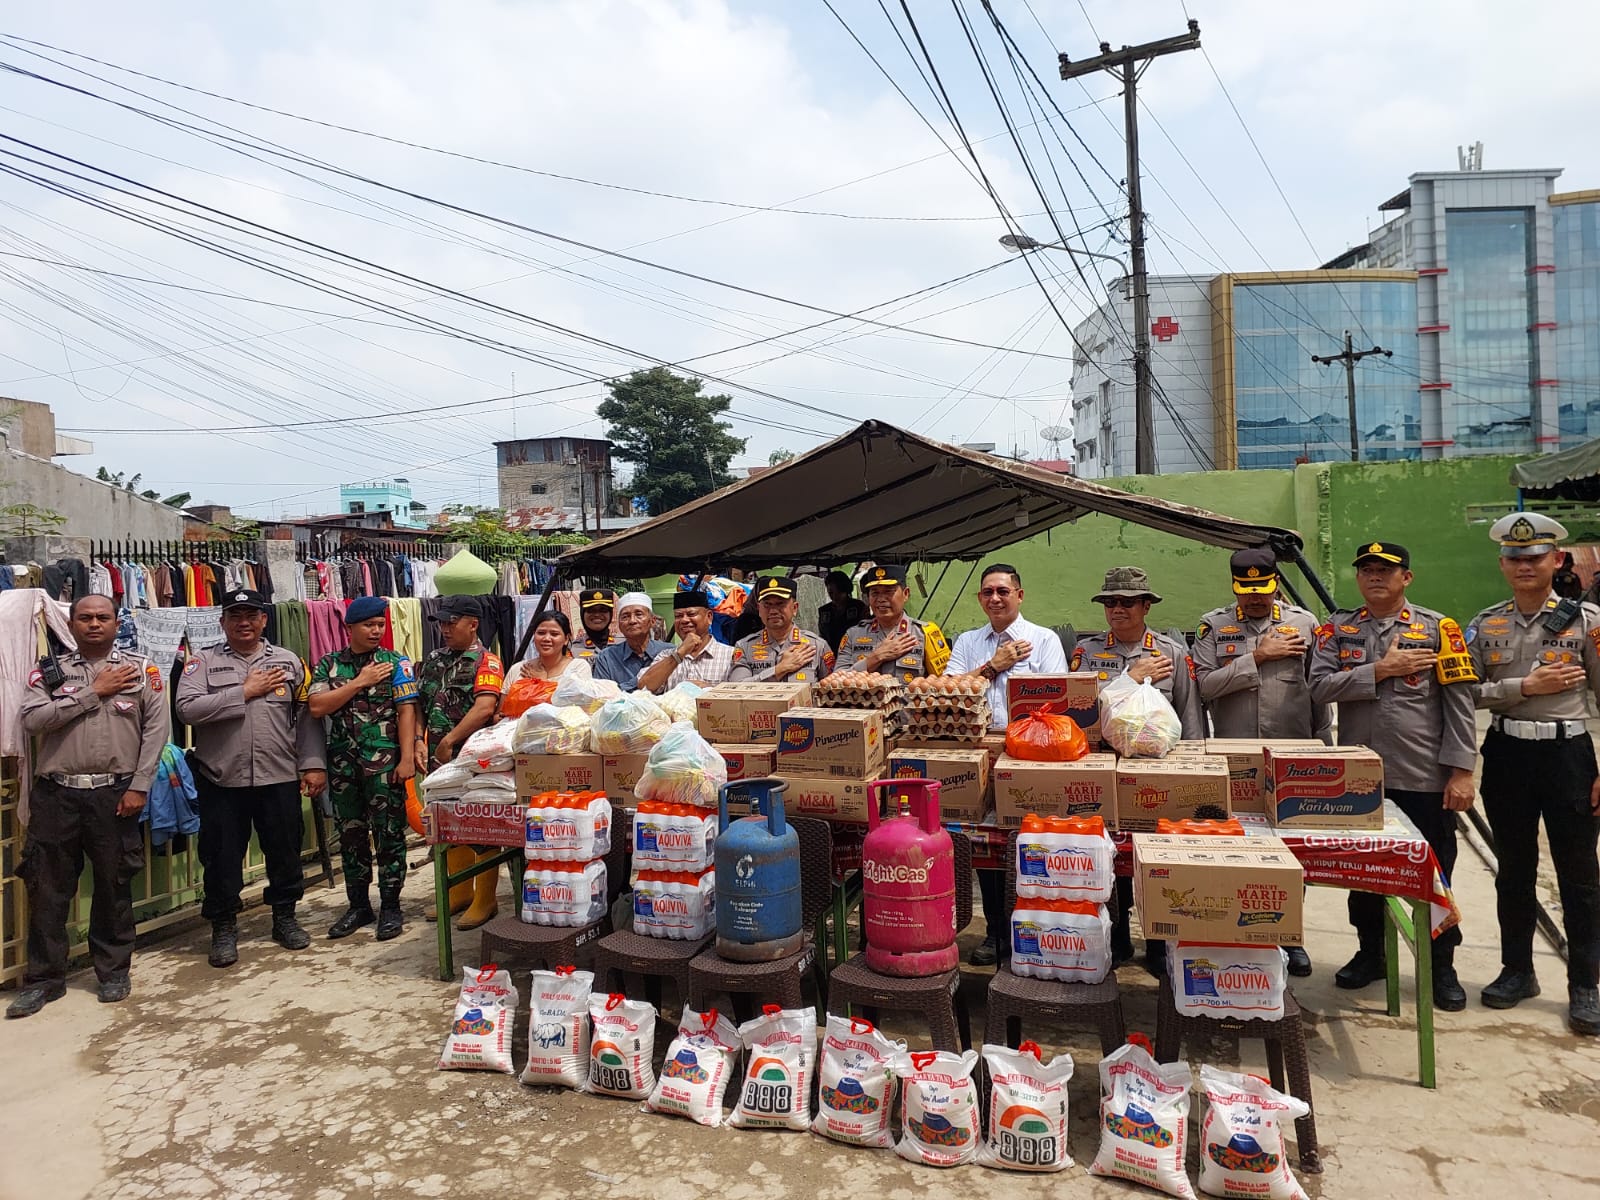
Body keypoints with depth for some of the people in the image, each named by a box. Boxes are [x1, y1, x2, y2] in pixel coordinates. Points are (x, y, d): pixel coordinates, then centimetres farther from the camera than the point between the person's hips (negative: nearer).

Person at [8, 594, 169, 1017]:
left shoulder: (141, 668, 3)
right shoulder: (49, 670, 7)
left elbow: (157, 728, -2)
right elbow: (32, 720, -9)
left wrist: (139, 787, -8)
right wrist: (94, 692, -12)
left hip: (115, 793, -1)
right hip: (57, 793, 1)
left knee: (114, 885, 8)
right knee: (48, 888, 6)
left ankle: (114, 970, 23)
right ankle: (44, 977, 21)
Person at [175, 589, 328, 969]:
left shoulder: (289, 661, 7)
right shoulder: (203, 662, 2)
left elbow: (307, 718, 5)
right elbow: (187, 709, -13)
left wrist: (313, 764, -2)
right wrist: (245, 692, -14)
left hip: (280, 778, 1)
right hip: (222, 781, -1)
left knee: (285, 849, 11)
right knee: (222, 856, 9)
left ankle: (285, 918, 29)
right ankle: (223, 927, 25)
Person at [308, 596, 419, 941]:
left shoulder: (396, 662, 0)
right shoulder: (329, 664, 8)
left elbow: (406, 711, -6)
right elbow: (317, 707, -5)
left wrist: (407, 758, -14)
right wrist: (360, 682, -10)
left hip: (384, 761, -3)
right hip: (342, 762, 3)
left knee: (389, 834, 1)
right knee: (351, 834, 12)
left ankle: (390, 906, 12)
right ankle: (358, 905, 24)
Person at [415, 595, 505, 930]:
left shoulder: (486, 661, -7)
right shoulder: (433, 661, 14)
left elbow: (484, 707, -20)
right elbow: (419, 704, 14)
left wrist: (448, 742, -18)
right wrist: (419, 741, -2)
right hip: (440, 760, 7)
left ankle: (485, 900, 10)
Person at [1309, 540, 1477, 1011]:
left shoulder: (1438, 628, -1)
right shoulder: (1337, 629, 5)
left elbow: (1459, 705, -4)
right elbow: (1321, 688, -8)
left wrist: (1461, 771, -10)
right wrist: (1380, 670, -16)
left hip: (1425, 778, -2)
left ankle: (1442, 968, 25)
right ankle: (1370, 954, 31)